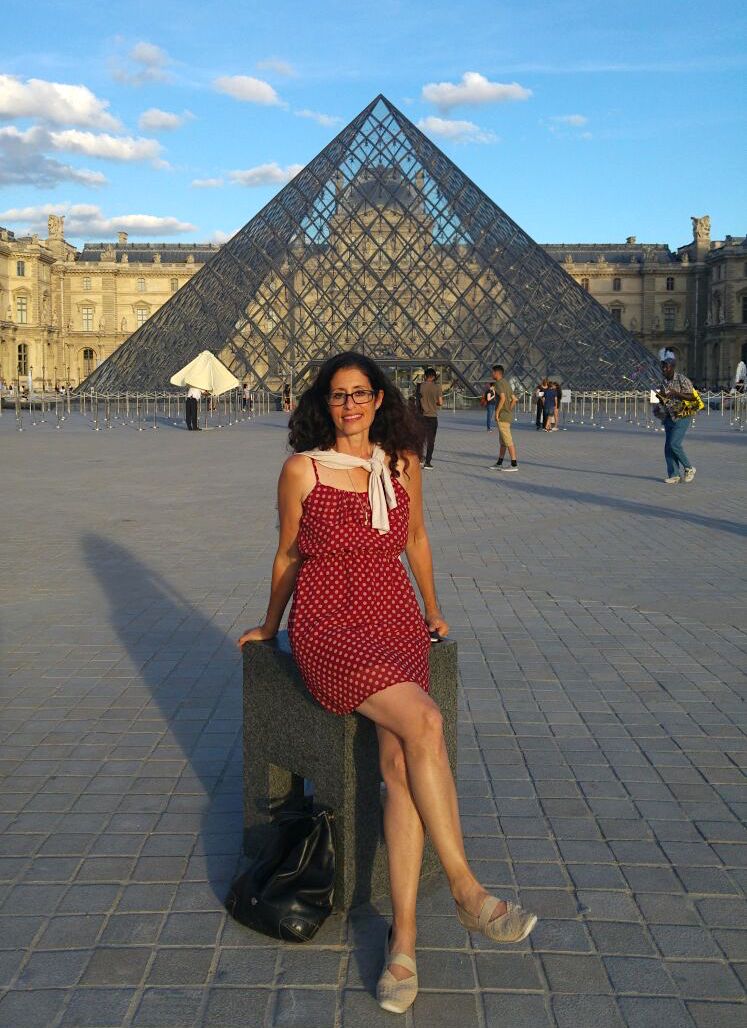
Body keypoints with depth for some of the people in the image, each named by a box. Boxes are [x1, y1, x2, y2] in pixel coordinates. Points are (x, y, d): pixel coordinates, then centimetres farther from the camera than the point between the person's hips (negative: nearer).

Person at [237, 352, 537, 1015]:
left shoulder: (403, 463, 8)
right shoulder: (303, 469, -1)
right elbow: (288, 554, 11)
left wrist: (433, 610, 31)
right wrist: (269, 626, 21)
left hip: (395, 619, 3)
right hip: (327, 626, -3)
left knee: (401, 763, -20)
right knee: (424, 722, -27)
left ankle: (403, 939, -15)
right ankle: (467, 891, -16)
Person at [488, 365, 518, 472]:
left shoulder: (499, 383, -13)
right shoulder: (507, 383, 16)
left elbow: (502, 398, -26)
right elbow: (514, 399, 19)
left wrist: (497, 412, -19)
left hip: (503, 416, -10)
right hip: (508, 415, 10)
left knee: (508, 440, -8)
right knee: (502, 441, 14)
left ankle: (514, 464, -8)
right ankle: (499, 463, 21)